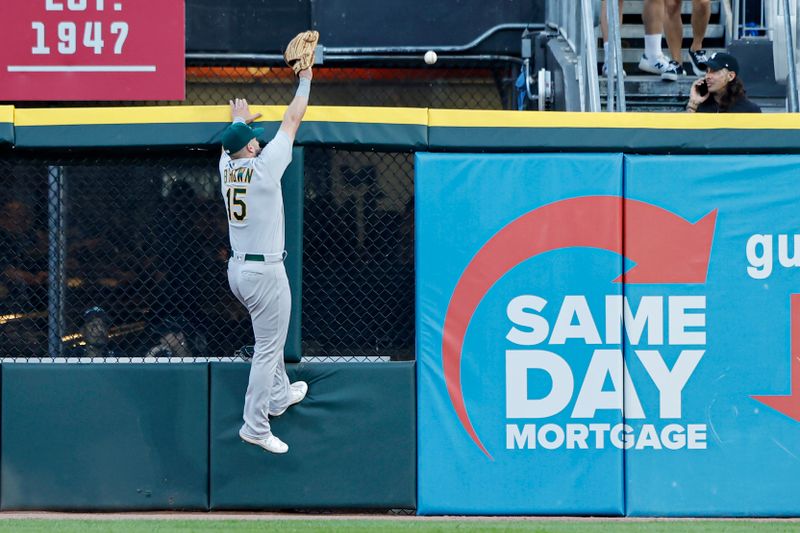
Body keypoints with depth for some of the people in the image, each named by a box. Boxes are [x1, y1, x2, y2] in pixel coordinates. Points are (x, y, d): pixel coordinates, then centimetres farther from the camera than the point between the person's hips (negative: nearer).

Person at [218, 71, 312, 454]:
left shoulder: (227, 167, 2)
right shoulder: (265, 165, -14)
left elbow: (233, 143, 27)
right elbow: (292, 120, -5)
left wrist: (238, 121, 47)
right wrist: (305, 80, 8)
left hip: (237, 269, 8)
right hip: (265, 272, -8)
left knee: (271, 336, 27)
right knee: (268, 348, -4)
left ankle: (279, 395, 42)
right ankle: (255, 427, -5)